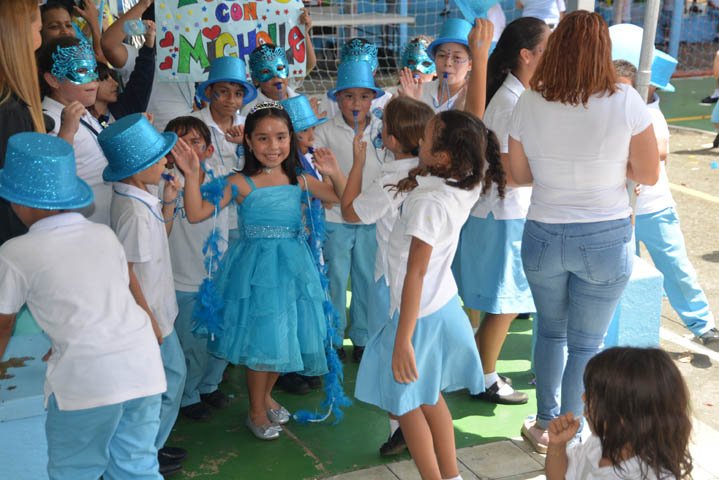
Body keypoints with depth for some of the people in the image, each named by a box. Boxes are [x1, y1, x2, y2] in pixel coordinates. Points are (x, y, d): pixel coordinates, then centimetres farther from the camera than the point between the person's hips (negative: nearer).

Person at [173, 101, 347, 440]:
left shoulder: (299, 181, 3)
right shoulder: (240, 183, -10)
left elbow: (343, 198, 12)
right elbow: (196, 213, -15)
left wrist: (334, 173, -5)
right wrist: (192, 176, -26)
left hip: (292, 265, 5)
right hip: (257, 267, -5)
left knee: (287, 334, 14)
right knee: (262, 337, 3)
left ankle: (266, 394, 40)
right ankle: (256, 411, 25)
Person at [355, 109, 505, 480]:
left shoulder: (428, 204, -28)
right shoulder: (463, 187, -6)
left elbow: (416, 273, -29)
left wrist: (402, 341, -26)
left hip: (419, 315, -9)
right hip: (443, 306, 9)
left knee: (404, 403, 11)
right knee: (430, 397, 22)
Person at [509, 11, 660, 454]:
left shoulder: (528, 104, -8)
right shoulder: (625, 101, -14)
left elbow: (519, 173, 2)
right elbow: (649, 174, -6)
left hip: (544, 235, 2)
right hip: (606, 238, -2)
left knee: (550, 330, 23)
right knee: (586, 344, 12)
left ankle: (545, 426, 35)